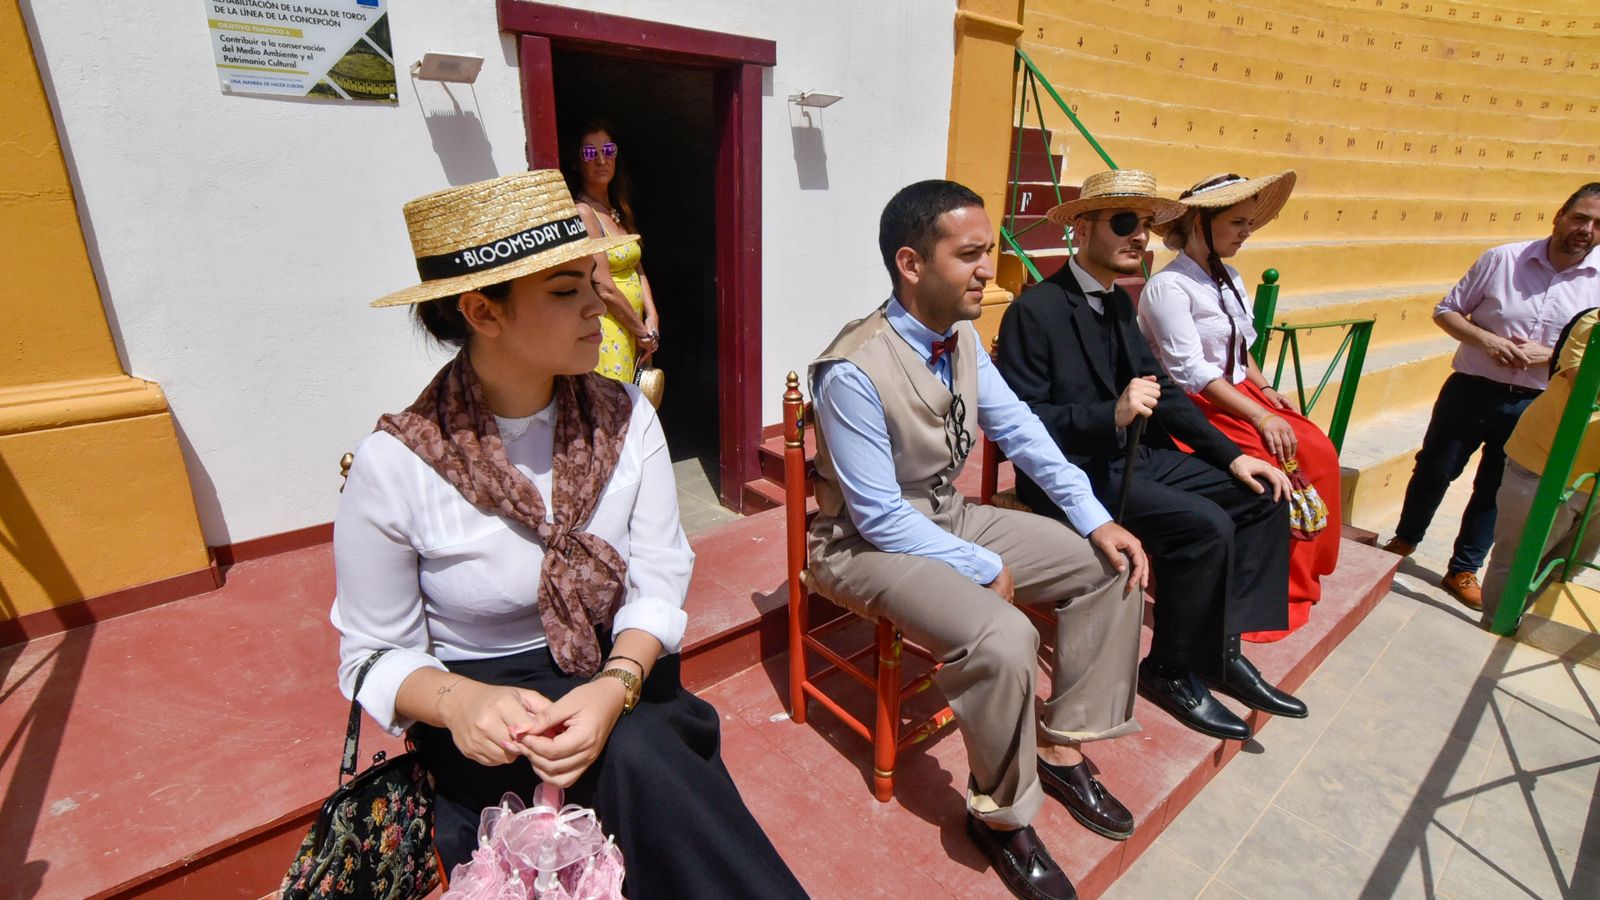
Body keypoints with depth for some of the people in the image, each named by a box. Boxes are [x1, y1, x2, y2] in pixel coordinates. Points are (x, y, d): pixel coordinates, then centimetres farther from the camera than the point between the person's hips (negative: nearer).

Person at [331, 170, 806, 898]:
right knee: (635, 757, -29)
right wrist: (458, 701, -27)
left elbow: (658, 586, -9)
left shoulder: (624, 417, -8)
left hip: (621, 677, 3)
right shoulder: (395, 465, -15)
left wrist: (613, 687, -27)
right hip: (487, 710, -2)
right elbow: (376, 656, -6)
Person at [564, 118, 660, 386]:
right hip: (605, 331, -8)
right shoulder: (581, 212, -13)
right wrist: (644, 332, -8)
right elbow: (605, 289, -17)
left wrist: (652, 318, 0)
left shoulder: (619, 210, 14)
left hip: (629, 330, 8)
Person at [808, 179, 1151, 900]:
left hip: (951, 516, 8)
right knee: (1003, 640, -31)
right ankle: (1001, 814, -1)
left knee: (1113, 566, 4)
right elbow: (879, 518, -23)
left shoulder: (962, 339, -2)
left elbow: (1021, 431, 6)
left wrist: (1096, 521, -1)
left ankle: (1062, 746, 18)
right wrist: (984, 567, -16)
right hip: (871, 543, -8)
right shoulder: (854, 373, -26)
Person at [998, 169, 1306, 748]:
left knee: (1261, 495, 3)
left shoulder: (1118, 301, 13)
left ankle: (1223, 649, 12)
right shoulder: (1035, 310, -15)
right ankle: (1172, 671, 0)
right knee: (1205, 524, -23)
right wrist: (1112, 414, -28)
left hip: (1130, 455, 9)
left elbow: (1159, 387, 13)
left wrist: (1231, 456, 5)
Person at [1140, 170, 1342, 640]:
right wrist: (1260, 417, -21)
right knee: (1274, 468, -22)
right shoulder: (1168, 286, -16)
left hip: (1239, 393, 8)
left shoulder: (1227, 276, 11)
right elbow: (1193, 373, -21)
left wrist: (1265, 389, 4)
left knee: (1319, 452, -8)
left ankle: (1299, 576, 11)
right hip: (1195, 408, -8)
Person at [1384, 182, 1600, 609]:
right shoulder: (1502, 259, -6)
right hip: (1471, 390, -1)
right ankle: (1404, 540, 32)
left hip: (1534, 405, 1)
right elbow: (1446, 310, -1)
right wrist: (1485, 339, -17)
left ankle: (1463, 570, 28)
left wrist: (1549, 354, -17)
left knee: (1495, 489, 13)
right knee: (1434, 469, 9)